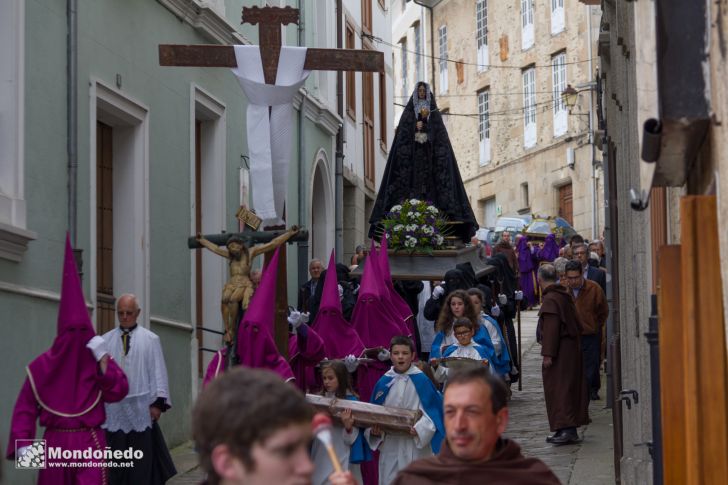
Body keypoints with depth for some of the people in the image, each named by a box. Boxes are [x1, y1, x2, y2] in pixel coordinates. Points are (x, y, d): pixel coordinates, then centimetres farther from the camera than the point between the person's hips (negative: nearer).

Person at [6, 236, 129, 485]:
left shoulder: (99, 358, 3)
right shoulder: (42, 365, 0)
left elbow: (118, 392, -8)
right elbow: (25, 408, -1)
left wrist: (103, 361, -15)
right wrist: (23, 444, -12)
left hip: (90, 444, -1)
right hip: (54, 444, 1)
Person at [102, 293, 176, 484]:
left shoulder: (150, 339, 4)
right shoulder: (106, 340, 9)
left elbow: (158, 371, 1)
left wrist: (158, 402, -7)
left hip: (141, 409, -2)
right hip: (113, 409, 2)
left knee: (142, 460, 1)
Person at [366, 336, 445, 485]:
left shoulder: (421, 381, -8)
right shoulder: (383, 382, 4)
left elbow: (432, 410, -10)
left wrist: (420, 429, -25)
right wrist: (374, 430, -8)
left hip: (416, 445, -4)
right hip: (390, 446, 4)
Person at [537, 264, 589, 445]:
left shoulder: (550, 300, -16)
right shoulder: (565, 295, 13)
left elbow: (551, 329, -22)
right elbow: (576, 324, 19)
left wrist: (547, 354, -20)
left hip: (560, 353, -10)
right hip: (572, 347, 10)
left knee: (558, 390, -8)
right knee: (570, 388, 12)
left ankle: (566, 429, -13)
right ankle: (570, 429, 18)